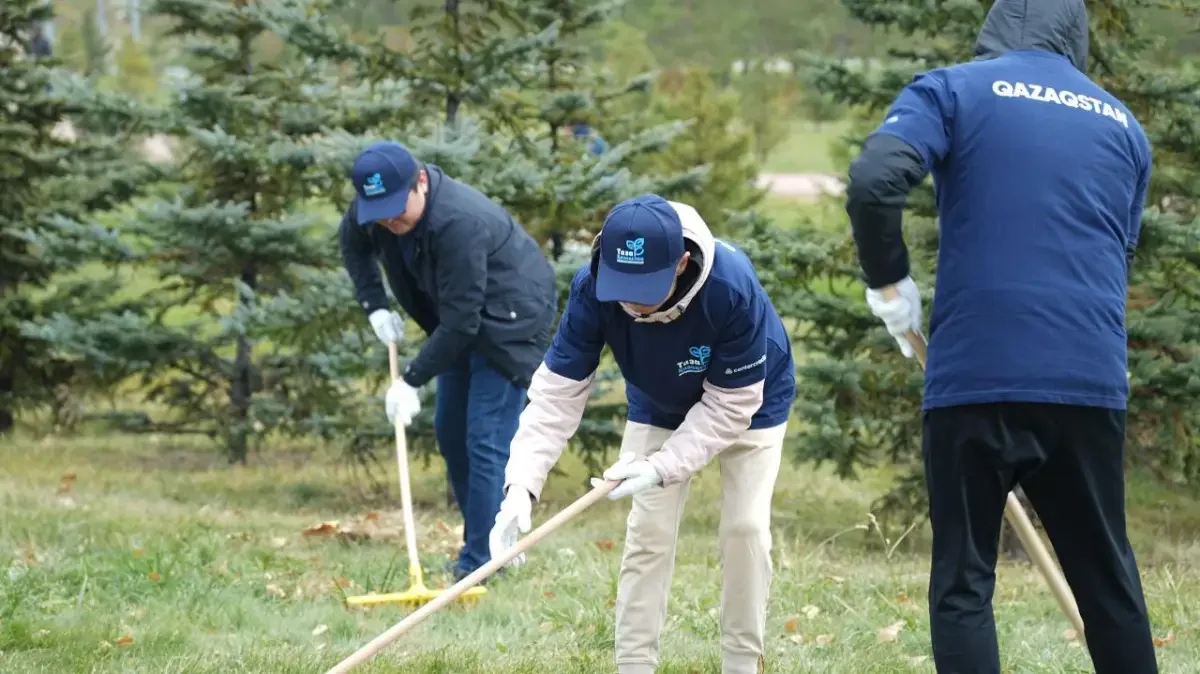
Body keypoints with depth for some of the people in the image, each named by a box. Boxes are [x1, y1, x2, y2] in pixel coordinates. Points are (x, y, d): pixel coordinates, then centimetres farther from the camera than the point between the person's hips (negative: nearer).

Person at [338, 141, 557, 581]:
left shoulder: (459, 224, -37)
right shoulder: (374, 208, -12)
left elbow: (461, 320, -34)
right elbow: (353, 245, 13)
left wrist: (412, 380, -29)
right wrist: (374, 307, 1)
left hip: (509, 320, -9)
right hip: (461, 320, 9)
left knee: (486, 441, -14)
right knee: (449, 430, 12)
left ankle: (480, 563, -13)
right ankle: (482, 542, 23)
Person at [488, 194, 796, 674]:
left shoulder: (732, 288, -42)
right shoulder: (592, 289, -34)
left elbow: (731, 403, -31)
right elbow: (557, 391, -31)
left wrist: (662, 467, -39)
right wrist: (522, 486, -42)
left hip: (750, 403, -2)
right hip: (659, 406, 2)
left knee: (745, 528, -8)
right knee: (648, 530, -4)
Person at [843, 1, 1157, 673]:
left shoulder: (954, 89, 4)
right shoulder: (1123, 124, 17)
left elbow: (874, 181, -13)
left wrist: (889, 280, 2)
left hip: (976, 374, -3)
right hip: (1091, 379, 3)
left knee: (963, 583, 3)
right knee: (1107, 575, 14)